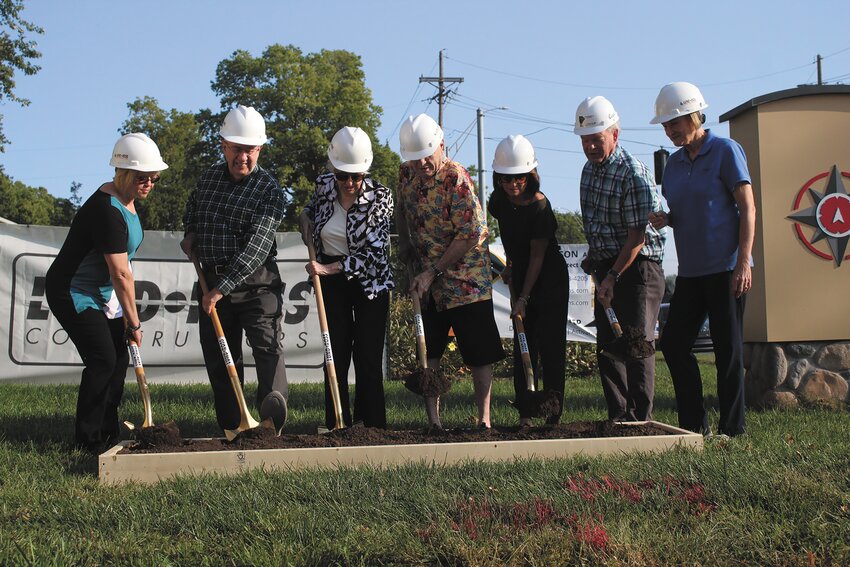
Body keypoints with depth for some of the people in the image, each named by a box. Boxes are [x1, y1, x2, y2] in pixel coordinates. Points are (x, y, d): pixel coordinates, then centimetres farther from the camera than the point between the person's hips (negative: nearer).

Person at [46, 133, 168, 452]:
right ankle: (87, 438, 1)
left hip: (102, 294, 10)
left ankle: (107, 433, 17)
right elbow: (121, 274, -26)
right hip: (73, 294, -10)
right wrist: (134, 322, -20)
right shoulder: (108, 211, -27)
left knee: (119, 358, 7)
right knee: (102, 360, -12)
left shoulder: (128, 201, 4)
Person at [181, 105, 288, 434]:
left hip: (255, 282, -5)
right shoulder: (210, 176, 8)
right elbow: (192, 206, 33)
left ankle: (274, 413, -36)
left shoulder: (269, 191, -11)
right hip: (212, 281, 5)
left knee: (268, 344, -21)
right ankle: (230, 428, 13)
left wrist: (221, 289, -27)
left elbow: (256, 248, -21)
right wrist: (190, 234, 11)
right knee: (219, 358, 6)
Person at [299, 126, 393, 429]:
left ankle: (373, 428, 8)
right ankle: (337, 427, 9)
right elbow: (311, 208, 22)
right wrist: (305, 217, 0)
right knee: (336, 354, 2)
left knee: (369, 356, -3)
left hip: (370, 281, -3)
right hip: (331, 280, 3)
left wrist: (330, 268, -22)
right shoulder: (323, 185, -4)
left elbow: (373, 252, -18)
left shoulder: (380, 197, -15)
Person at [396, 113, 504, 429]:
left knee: (478, 354, 0)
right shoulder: (407, 173, 1)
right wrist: (404, 243, 5)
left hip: (466, 279, -6)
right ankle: (433, 420, 16)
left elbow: (469, 235, -20)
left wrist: (432, 272, -18)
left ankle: (484, 420, 10)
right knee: (427, 352, 8)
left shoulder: (456, 179, -20)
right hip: (426, 281, 6)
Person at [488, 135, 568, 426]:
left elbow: (537, 255, -21)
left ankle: (553, 413, 1)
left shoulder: (540, 206, -22)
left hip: (549, 279, -6)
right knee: (523, 346, 3)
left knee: (550, 345, -5)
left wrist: (523, 299, -22)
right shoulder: (499, 200, -4)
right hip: (521, 277, 6)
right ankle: (525, 414, 6)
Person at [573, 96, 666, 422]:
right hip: (606, 267, 8)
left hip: (638, 267, -8)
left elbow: (637, 236, -20)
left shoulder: (633, 174, -18)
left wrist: (613, 278, -20)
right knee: (607, 347, 8)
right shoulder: (589, 168, 8)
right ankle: (618, 416, 16)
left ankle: (640, 420, -2)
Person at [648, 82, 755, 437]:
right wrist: (664, 219, 0)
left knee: (727, 348, -2)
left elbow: (747, 208, -9)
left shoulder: (725, 151, -5)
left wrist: (743, 262, -16)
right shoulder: (674, 162, 14)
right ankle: (694, 424, 16)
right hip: (690, 271, 7)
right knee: (673, 343, 5)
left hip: (725, 268, -7)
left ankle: (732, 428, 8)